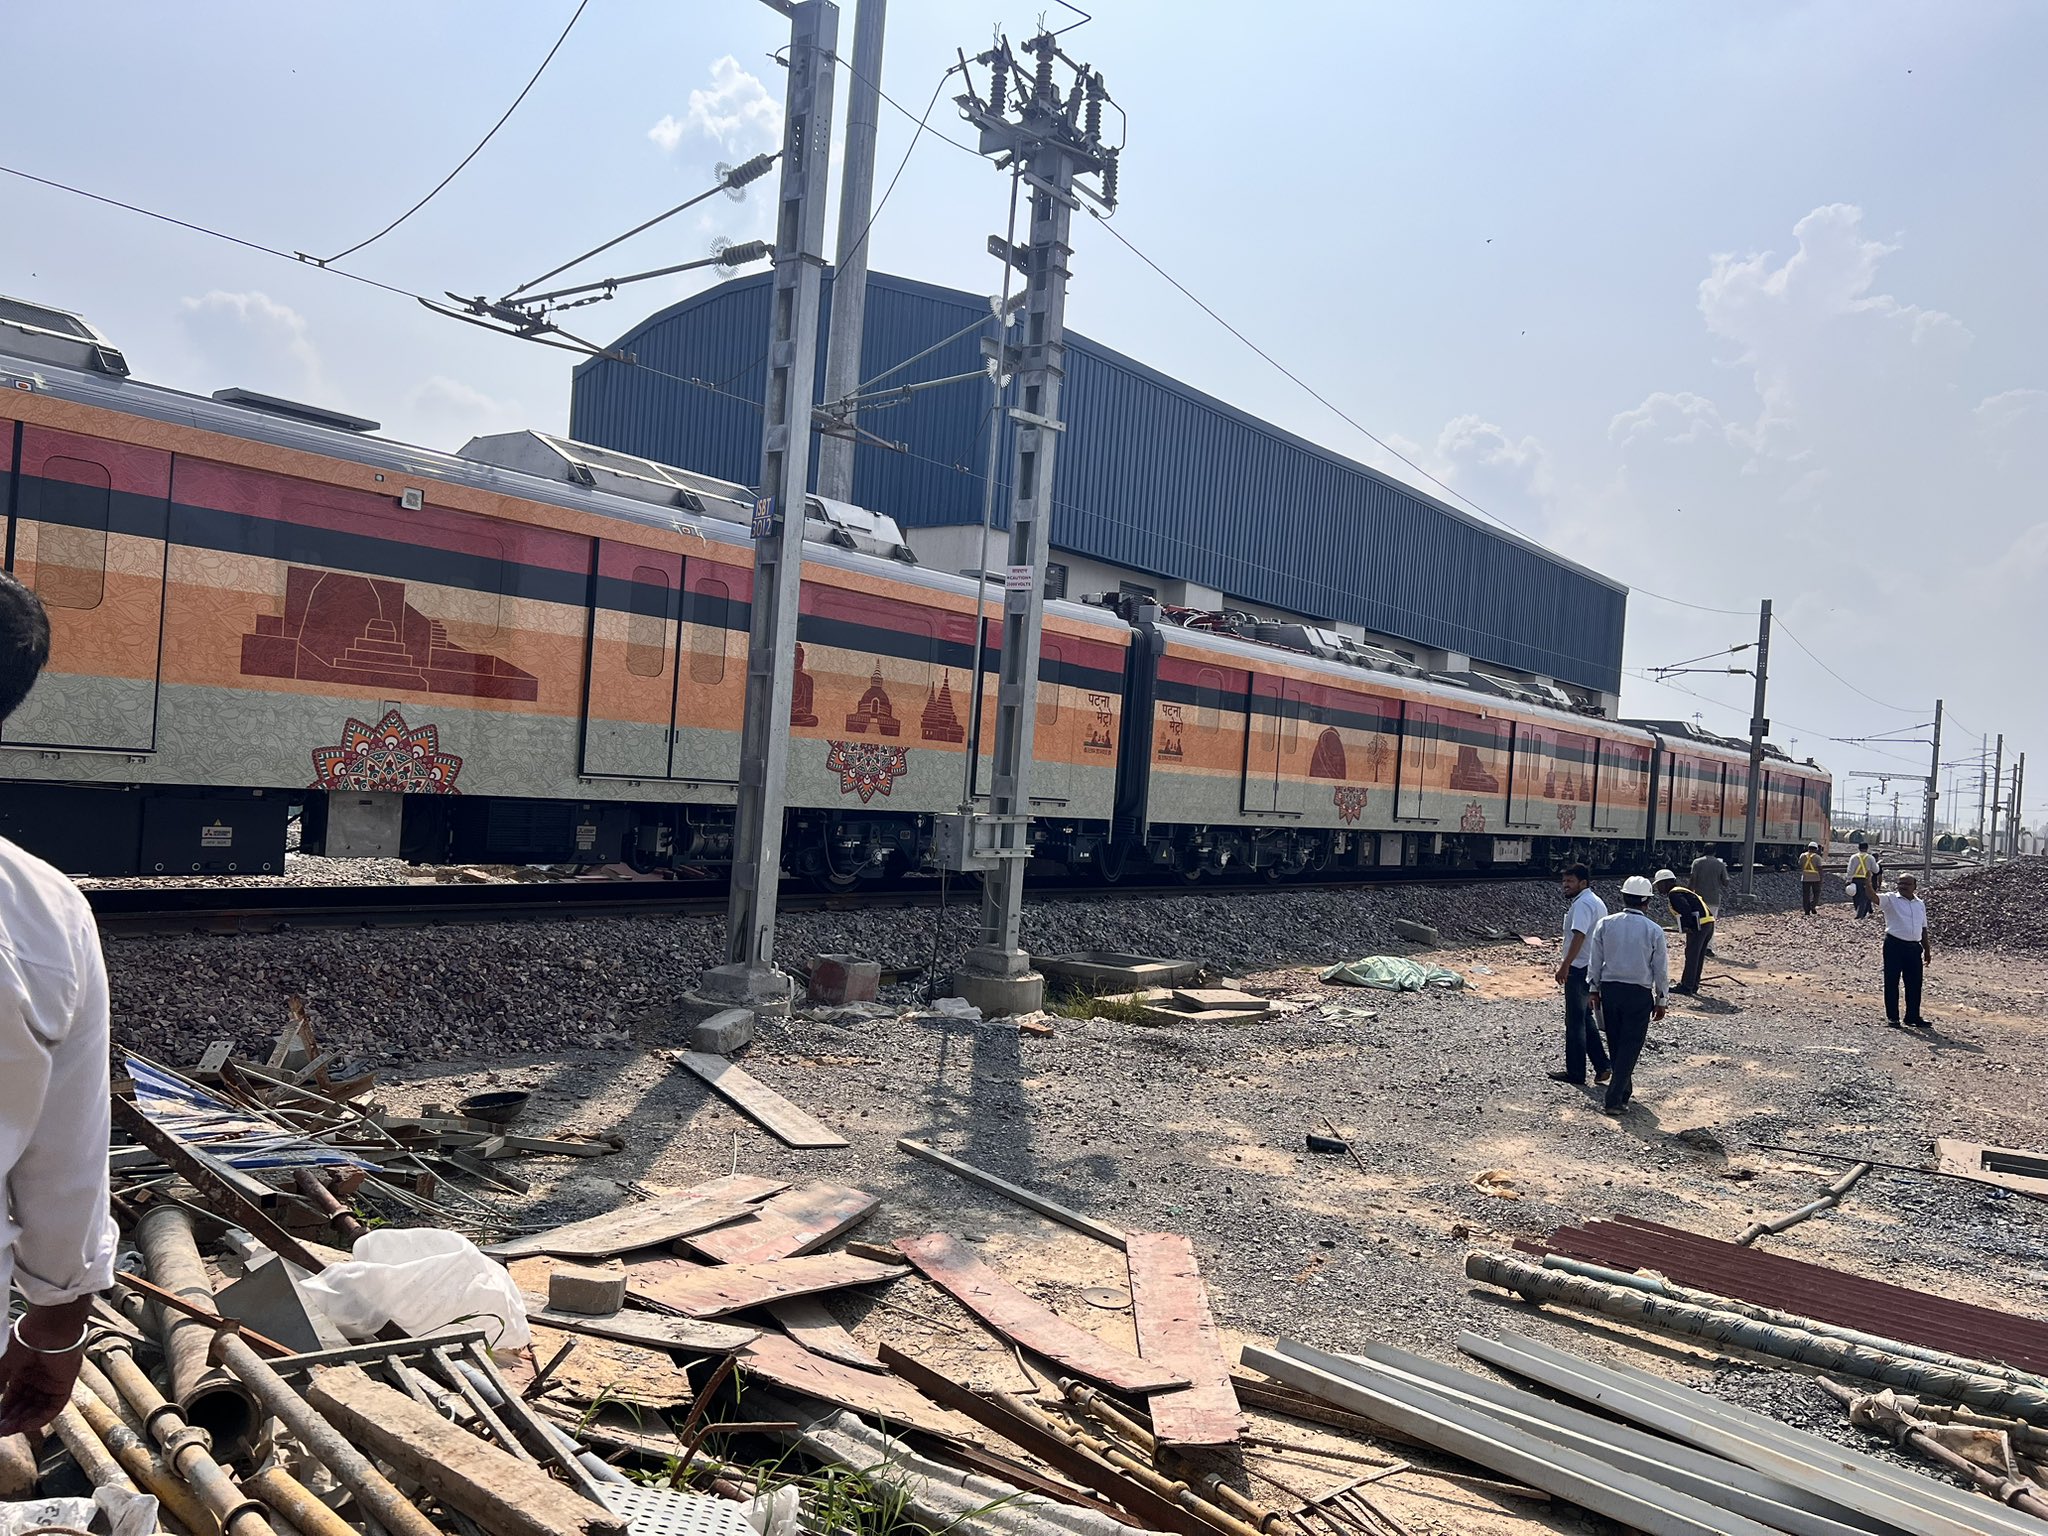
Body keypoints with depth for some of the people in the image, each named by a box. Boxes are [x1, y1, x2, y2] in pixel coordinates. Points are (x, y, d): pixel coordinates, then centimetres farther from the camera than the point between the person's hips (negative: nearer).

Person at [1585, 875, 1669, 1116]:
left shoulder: (1605, 924, -3)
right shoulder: (1653, 930, -8)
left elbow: (1595, 961, 3)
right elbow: (1661, 969, -2)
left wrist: (1594, 989, 13)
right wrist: (1661, 1000, 8)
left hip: (1609, 989, 3)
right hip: (1639, 994, -3)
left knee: (1616, 1044, 17)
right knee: (1630, 1047, 2)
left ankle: (1624, 1092, 32)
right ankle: (1613, 1100, -4)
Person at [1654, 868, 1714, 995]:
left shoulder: (1673, 894, -6)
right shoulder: (1681, 890, 25)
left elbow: (1685, 910, -22)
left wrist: (1686, 926, -15)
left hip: (1698, 925, -10)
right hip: (1709, 923, 10)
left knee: (1691, 956, -4)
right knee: (1698, 956, 16)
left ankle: (1686, 987, 0)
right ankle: (1693, 985, 23)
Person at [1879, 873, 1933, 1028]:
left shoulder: (1920, 904, 13)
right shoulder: (1891, 899, -2)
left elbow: (1923, 929, 18)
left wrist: (1927, 950, 17)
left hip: (1914, 947, 5)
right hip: (1894, 945, -5)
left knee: (1915, 983, 8)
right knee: (1892, 982, 1)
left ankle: (1913, 1017, 19)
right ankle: (1892, 1017, 9)